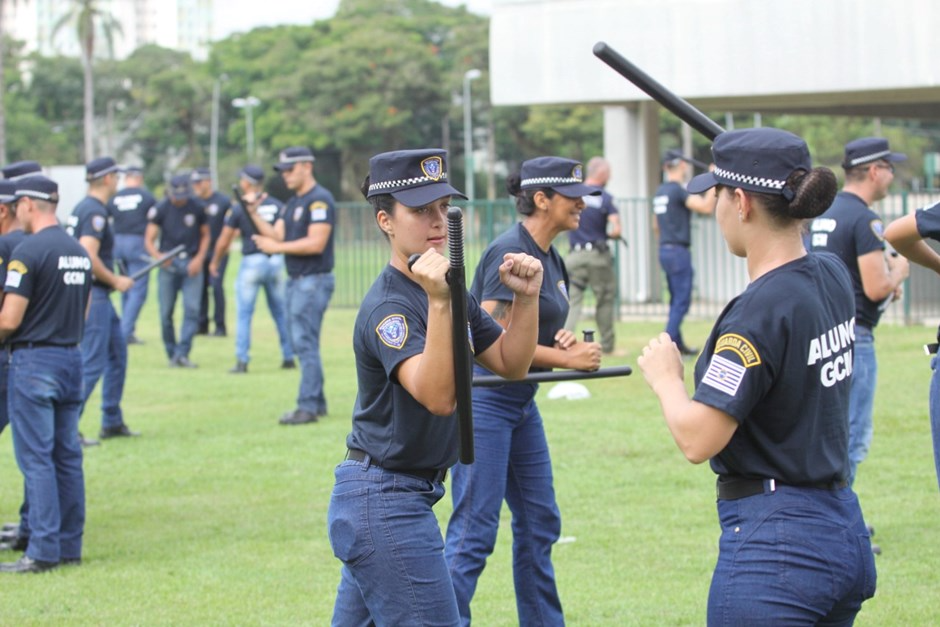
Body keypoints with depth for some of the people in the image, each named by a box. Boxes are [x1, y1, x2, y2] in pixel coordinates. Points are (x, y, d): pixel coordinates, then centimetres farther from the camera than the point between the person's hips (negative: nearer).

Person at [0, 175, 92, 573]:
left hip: (33, 361, -7)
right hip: (71, 359, 7)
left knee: (36, 458, -4)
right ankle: (70, 547, 14)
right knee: (67, 456, 11)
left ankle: (43, 551, -6)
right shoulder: (80, 253, 10)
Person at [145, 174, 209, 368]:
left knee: (192, 309, -11)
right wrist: (158, 256, -23)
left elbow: (205, 235, 13)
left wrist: (199, 259, -2)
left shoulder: (196, 208, 1)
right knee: (166, 313, 1)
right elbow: (149, 239, -4)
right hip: (168, 264, 0)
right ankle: (171, 354, 13)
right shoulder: (160, 209, -4)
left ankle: (182, 354, -11)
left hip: (191, 264, 1)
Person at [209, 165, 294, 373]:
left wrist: (214, 263, 15)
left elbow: (223, 242, 1)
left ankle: (242, 360, -2)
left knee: (244, 313, 3)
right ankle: (288, 356, 16)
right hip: (276, 262, 4)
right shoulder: (278, 206, 4)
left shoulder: (238, 209, -5)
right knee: (280, 311, 14)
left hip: (252, 262, -3)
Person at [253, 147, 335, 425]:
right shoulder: (292, 203, 17)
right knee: (300, 344, 12)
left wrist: (277, 247, -17)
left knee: (305, 343, -11)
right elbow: (276, 235, 11)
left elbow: (316, 243, -21)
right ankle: (317, 402, 18)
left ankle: (308, 407, -10)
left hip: (314, 281, -10)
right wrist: (253, 214, -1)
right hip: (296, 281, 10)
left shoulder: (319, 200, -13)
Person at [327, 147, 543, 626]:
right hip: (385, 502, -10)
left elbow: (511, 365, 11)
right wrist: (438, 303, -40)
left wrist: (526, 298, -4)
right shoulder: (387, 305, -18)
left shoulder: (451, 290, 11)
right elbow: (438, 397, -31)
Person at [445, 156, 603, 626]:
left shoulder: (551, 259, 12)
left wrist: (560, 340, -1)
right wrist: (566, 358, -16)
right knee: (473, 531, -10)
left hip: (521, 401, 10)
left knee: (539, 523, 15)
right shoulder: (511, 252, -17)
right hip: (483, 398, -10)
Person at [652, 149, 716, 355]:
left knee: (676, 300, 16)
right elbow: (706, 207, -25)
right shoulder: (678, 191, -15)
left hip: (665, 251, 9)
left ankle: (678, 344, 20)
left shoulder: (660, 192, 14)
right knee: (681, 302, -8)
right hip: (679, 252, -9)